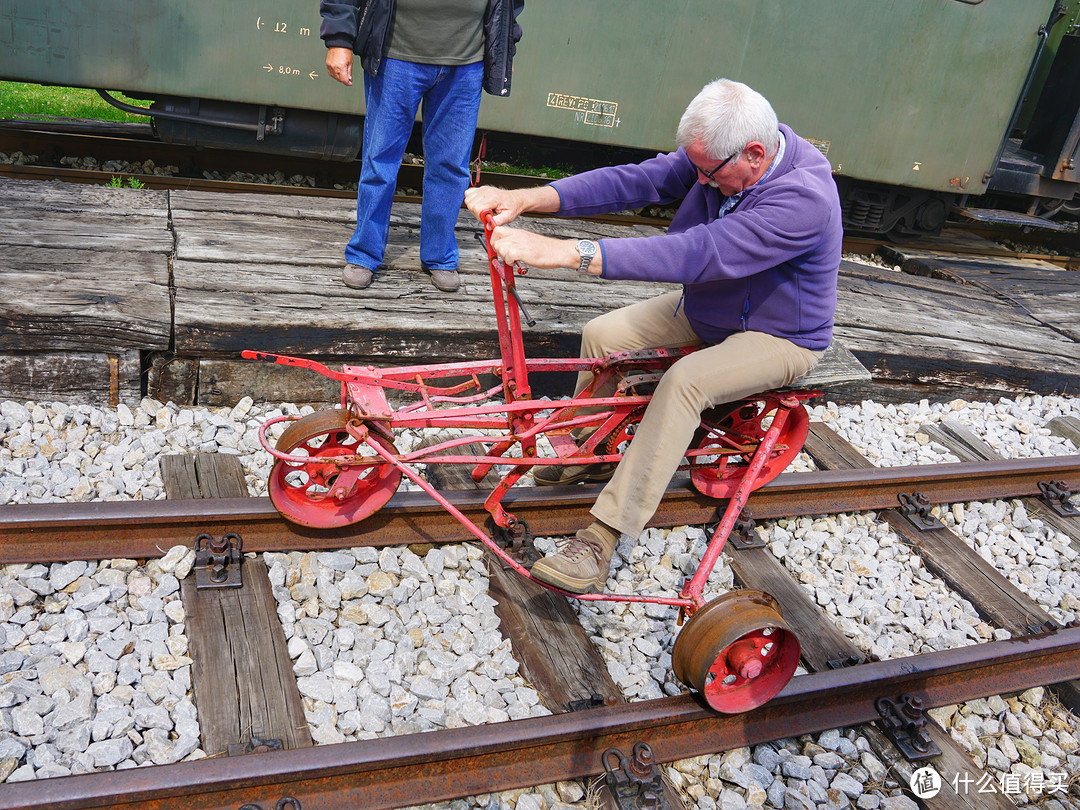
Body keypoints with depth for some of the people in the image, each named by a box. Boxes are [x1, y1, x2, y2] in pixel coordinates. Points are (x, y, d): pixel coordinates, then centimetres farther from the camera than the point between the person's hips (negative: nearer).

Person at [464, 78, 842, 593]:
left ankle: (601, 539, -30)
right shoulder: (718, 155, -11)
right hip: (703, 309, 8)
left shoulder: (803, 199, -35)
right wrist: (526, 199, -30)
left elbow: (694, 253, -45)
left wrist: (564, 252, -51)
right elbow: (637, 181, -17)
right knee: (602, 334, -5)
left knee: (685, 381, -33)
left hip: (780, 336, -7)